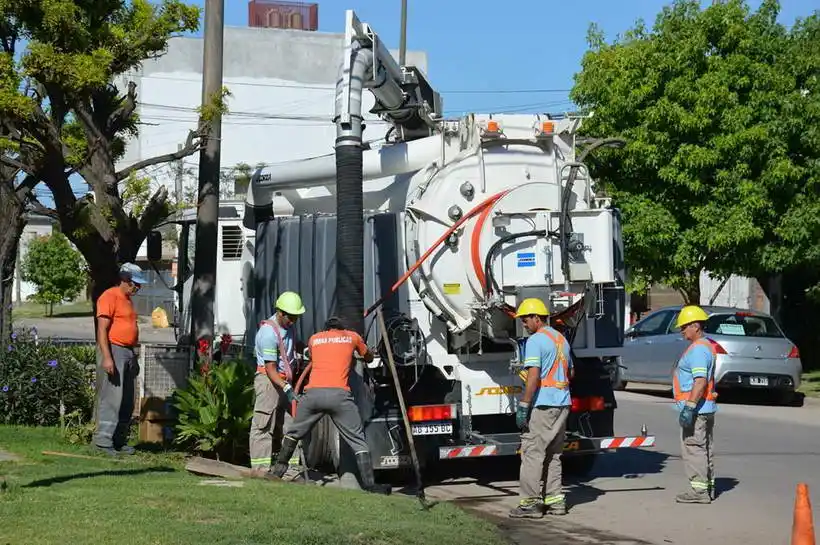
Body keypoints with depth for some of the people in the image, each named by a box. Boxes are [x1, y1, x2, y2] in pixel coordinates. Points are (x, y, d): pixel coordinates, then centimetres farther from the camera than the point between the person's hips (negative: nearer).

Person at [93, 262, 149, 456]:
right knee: (111, 399, -11)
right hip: (113, 351, -9)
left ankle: (120, 441, 15)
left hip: (128, 353, 9)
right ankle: (104, 441, -8)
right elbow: (102, 329, -16)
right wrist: (107, 358, -23)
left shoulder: (127, 299, 18)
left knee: (127, 402, 9)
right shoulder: (109, 297, -10)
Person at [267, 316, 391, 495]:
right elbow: (369, 358, 37)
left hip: (313, 392, 2)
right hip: (339, 394, -2)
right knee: (358, 440, 4)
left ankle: (278, 471, 28)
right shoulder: (352, 336, 21)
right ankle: (369, 484, -4)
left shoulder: (314, 338, 25)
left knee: (294, 433, 24)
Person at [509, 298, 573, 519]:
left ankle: (529, 502, -5)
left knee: (532, 453, -5)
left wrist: (523, 405, -18)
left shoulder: (535, 340, -11)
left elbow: (534, 376, -20)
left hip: (543, 405, -9)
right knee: (553, 455, 15)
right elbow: (570, 372, 26)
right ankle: (554, 500, 15)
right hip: (563, 403, 9)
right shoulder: (561, 339, 17)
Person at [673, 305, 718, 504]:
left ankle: (699, 490, -6)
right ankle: (707, 487, 21)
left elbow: (701, 381, -26)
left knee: (693, 448, -7)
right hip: (706, 408, 11)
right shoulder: (704, 346, 17)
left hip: (696, 408, -11)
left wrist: (689, 407, -28)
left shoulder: (698, 349, -17)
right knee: (704, 448, 15)